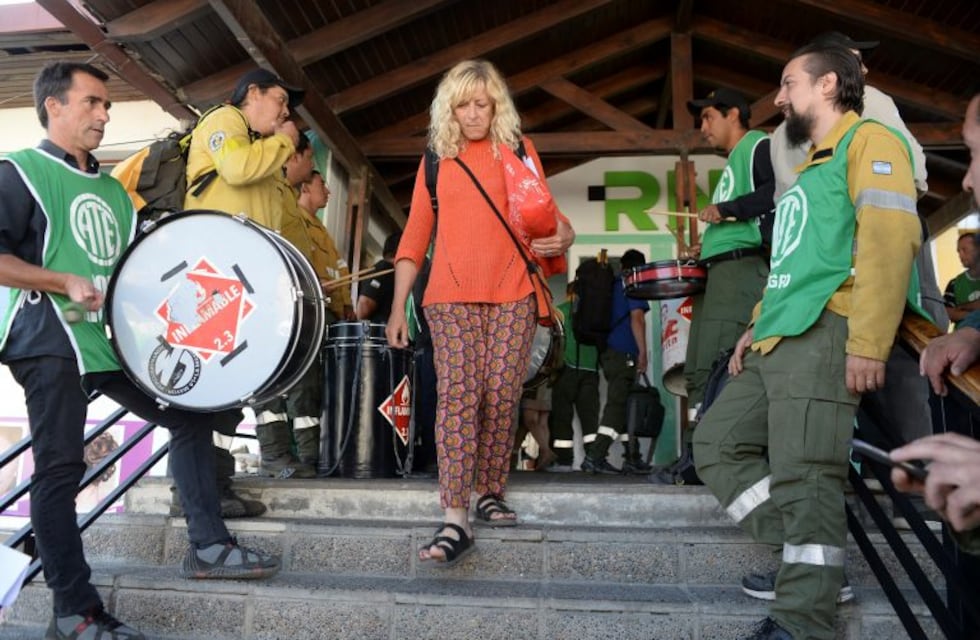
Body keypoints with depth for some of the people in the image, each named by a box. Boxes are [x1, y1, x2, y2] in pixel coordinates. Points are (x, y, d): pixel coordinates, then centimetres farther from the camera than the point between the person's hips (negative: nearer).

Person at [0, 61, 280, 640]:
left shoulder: (111, 189, 19)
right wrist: (65, 283, -21)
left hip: (116, 336, 8)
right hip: (50, 341, -7)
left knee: (193, 416, 6)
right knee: (61, 468, -5)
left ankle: (208, 546, 14)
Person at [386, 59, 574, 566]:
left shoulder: (517, 150, 13)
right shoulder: (435, 161, 15)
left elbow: (547, 215, 14)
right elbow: (414, 237, 13)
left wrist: (562, 237, -11)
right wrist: (397, 306, 8)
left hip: (511, 295, 0)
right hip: (450, 296, 0)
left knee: (501, 399, -1)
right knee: (457, 396, -11)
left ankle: (490, 493, 19)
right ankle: (455, 521, -13)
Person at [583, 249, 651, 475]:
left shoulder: (612, 285, 20)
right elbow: (637, 318, -13)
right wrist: (643, 352, -12)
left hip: (607, 352, 8)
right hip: (624, 354, -8)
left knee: (624, 405, 11)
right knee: (617, 404, -10)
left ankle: (633, 459, 14)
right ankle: (595, 457, -18)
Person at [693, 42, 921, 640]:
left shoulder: (868, 141, -1)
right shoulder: (811, 166, 29)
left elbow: (889, 239, -15)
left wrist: (867, 344, -23)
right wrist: (757, 325, 21)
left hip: (823, 335, -10)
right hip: (777, 341, 10)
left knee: (802, 479, -12)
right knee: (718, 441, 9)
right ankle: (811, 561, 15)